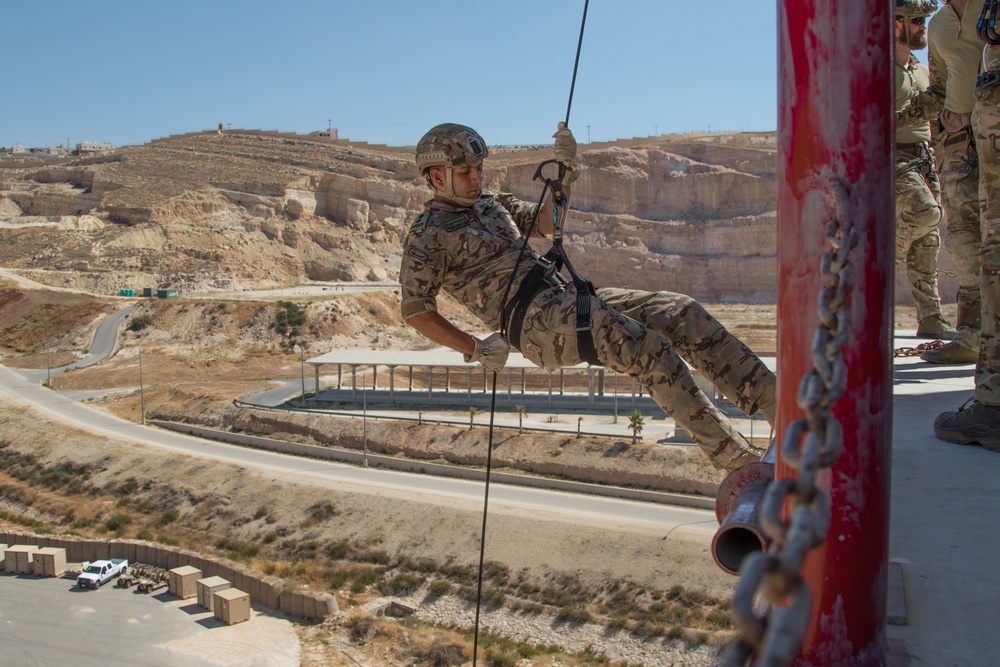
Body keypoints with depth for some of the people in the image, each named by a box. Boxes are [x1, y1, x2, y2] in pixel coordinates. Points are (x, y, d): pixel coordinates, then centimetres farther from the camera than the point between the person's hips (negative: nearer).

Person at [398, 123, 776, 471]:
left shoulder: (489, 204, 24)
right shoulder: (427, 234, 1)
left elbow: (544, 223, 21)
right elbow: (415, 311, -3)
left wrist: (564, 173, 3)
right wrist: (474, 349, -11)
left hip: (566, 296, 8)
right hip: (531, 319, -8)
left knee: (681, 312, -9)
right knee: (647, 348, -27)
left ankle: (770, 400, -11)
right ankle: (737, 460, -25)